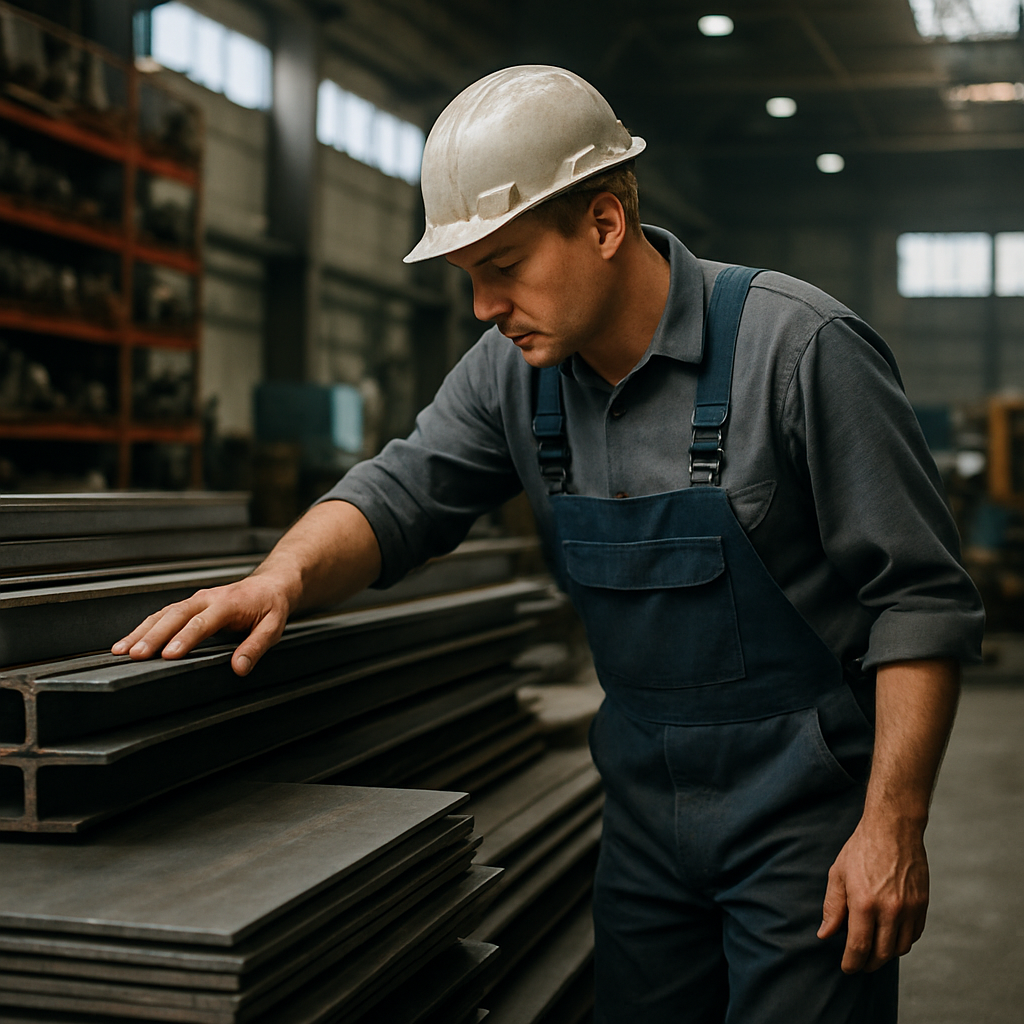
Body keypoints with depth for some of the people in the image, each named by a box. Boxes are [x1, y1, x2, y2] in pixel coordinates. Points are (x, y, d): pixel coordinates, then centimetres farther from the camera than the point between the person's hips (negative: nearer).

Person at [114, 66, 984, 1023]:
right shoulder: (516, 368, 0)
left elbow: (920, 598, -15)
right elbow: (401, 491, 2)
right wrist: (285, 576, -20)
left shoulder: (799, 346, -17)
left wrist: (893, 827, -18)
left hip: (804, 806, -5)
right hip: (644, 800, 6)